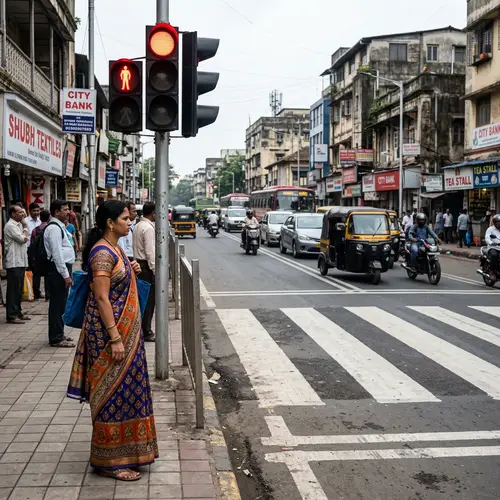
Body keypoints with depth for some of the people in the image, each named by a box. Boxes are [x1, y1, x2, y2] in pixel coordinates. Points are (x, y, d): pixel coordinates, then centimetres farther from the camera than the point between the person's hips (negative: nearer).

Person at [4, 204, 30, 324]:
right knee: (14, 289, -6)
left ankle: (18, 312, 22)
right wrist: (25, 232, 2)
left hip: (21, 262, 9)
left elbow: (25, 239, 18)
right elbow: (22, 239, -16)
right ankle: (11, 315, -3)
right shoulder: (10, 226, -12)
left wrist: (24, 236, -2)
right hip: (14, 263, -9)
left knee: (19, 289, 14)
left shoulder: (19, 225, 17)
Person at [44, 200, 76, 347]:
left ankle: (58, 334, 26)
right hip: (58, 269, -10)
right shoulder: (54, 228, -15)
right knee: (57, 304, -5)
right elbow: (57, 254, -20)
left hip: (63, 268, 10)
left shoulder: (59, 226, 17)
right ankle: (56, 338, 1)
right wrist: (65, 275, -19)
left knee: (60, 303, 16)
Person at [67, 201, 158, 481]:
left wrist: (131, 271, 4)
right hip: (111, 331, -10)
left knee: (125, 389, 17)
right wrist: (115, 338, -24)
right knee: (114, 392, -3)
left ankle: (124, 448, 29)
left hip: (125, 329, 10)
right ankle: (109, 461, 7)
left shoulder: (115, 249, 11)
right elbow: (101, 298, -23)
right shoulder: (102, 253, -19)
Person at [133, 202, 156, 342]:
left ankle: (141, 329, 25)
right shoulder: (149, 228, -17)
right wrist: (155, 270, -18)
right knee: (149, 299, -1)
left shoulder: (137, 226, 12)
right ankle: (146, 333, 5)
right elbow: (150, 251, -21)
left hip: (139, 264, 9)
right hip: (147, 267, -9)